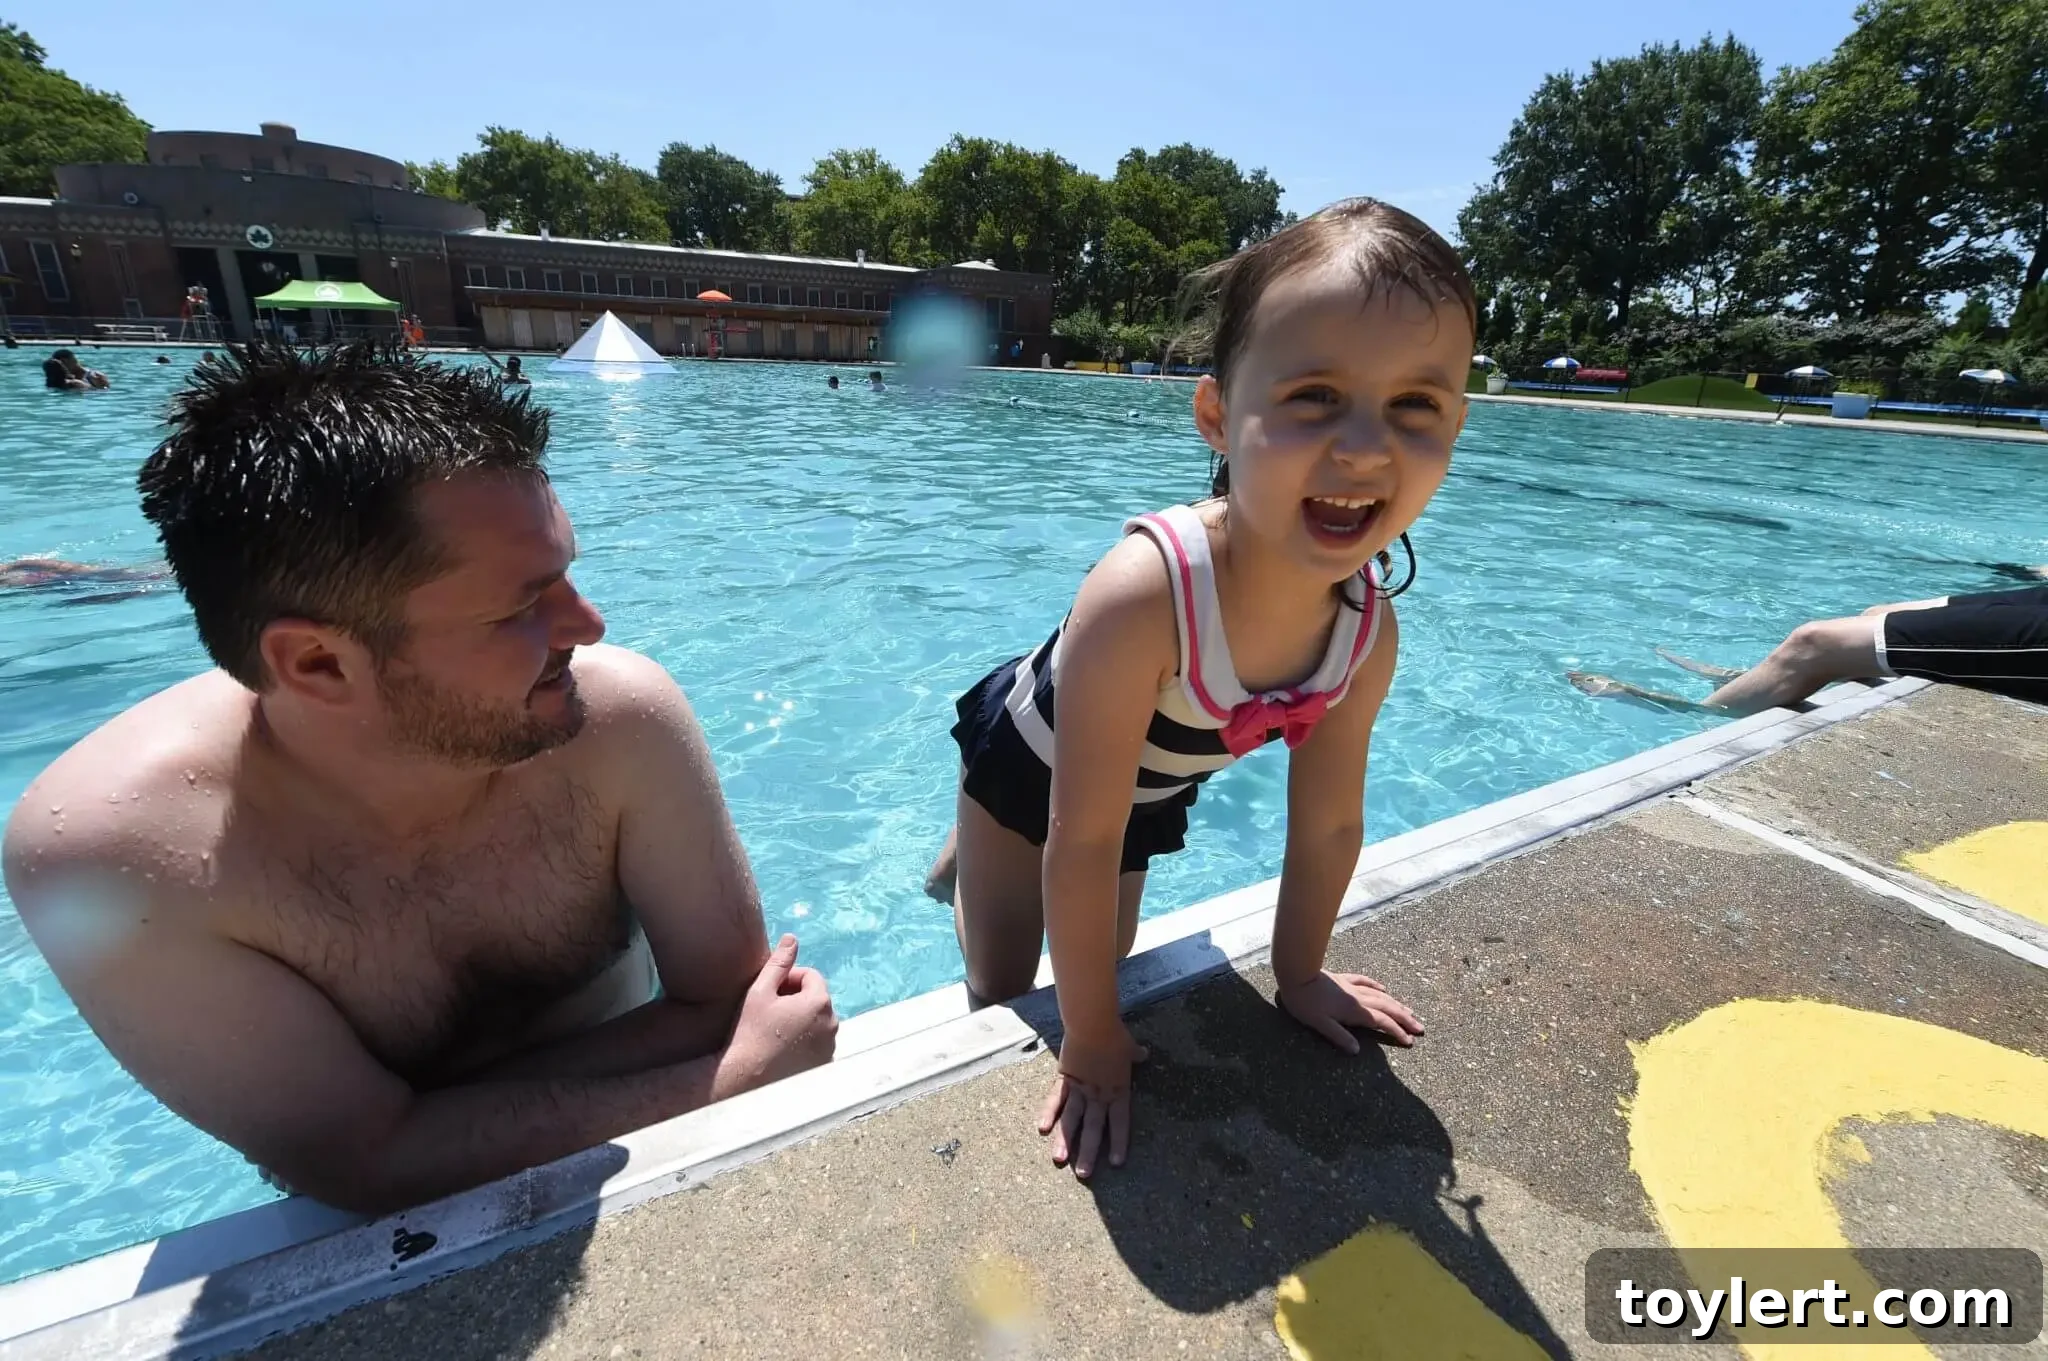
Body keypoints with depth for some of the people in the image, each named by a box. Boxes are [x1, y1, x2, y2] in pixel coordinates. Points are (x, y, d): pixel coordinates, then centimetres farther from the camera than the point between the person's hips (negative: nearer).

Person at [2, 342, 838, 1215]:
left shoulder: (619, 717, -25)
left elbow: (732, 1004, -17)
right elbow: (375, 1165, -23)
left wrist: (442, 1111, -21)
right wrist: (742, 1073, -25)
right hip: (373, 1244, -1)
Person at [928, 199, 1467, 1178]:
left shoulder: (1368, 628, -27)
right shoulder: (1141, 595, -46)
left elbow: (1328, 822, -11)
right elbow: (1082, 841, -36)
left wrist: (1298, 972, 1)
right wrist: (1089, 1043, -23)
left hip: (1144, 792, 5)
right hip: (1024, 760, -4)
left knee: (1102, 962, 25)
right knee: (1003, 992, 16)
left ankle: (981, 862, 53)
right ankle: (963, 863, 47)